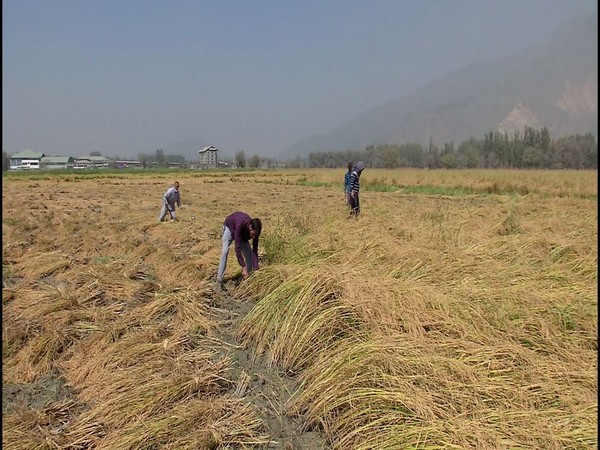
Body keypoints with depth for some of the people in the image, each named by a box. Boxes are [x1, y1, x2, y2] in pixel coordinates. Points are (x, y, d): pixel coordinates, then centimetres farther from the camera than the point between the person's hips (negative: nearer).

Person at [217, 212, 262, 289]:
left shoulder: (255, 230, -30)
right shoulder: (240, 225, -45)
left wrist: (256, 269, -34)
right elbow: (237, 248, -46)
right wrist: (244, 268, -48)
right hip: (230, 227, -4)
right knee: (225, 251, -22)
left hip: (243, 233, 4)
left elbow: (255, 251, -26)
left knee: (249, 252, -8)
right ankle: (219, 280, -20)